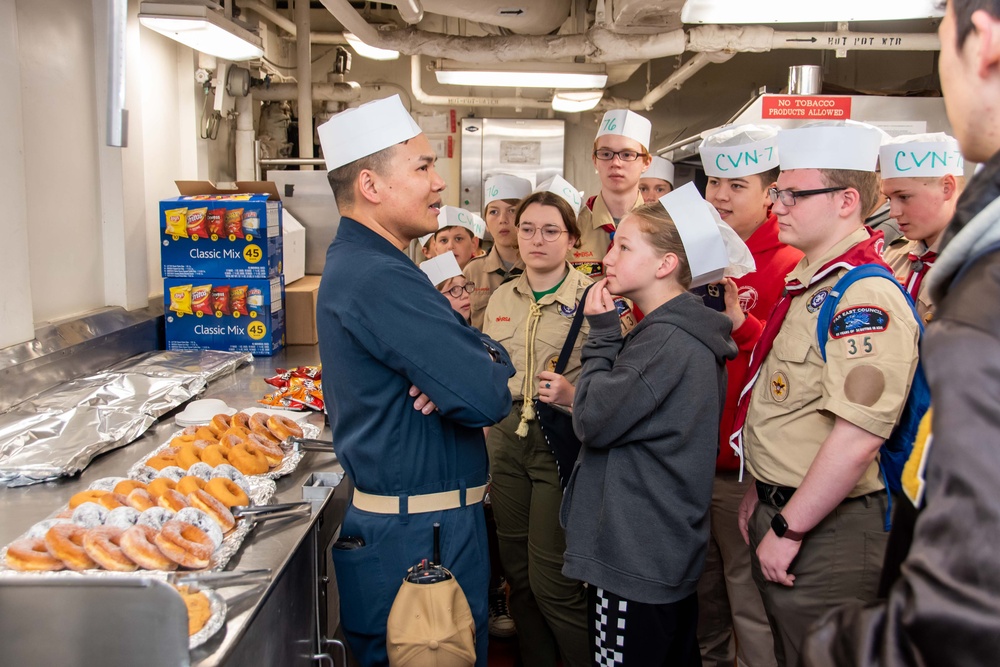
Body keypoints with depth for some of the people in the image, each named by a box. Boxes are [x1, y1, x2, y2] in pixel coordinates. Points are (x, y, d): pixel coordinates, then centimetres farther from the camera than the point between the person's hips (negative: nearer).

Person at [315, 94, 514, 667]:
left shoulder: (355, 263, 11)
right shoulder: (382, 279, -24)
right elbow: (487, 397, -27)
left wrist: (480, 356, -13)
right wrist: (494, 362, -5)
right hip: (418, 535, -10)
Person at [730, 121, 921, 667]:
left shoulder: (867, 296, -21)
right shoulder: (808, 283, 11)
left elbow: (856, 437, -28)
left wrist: (788, 529, -20)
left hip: (825, 534, -9)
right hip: (782, 510, 9)